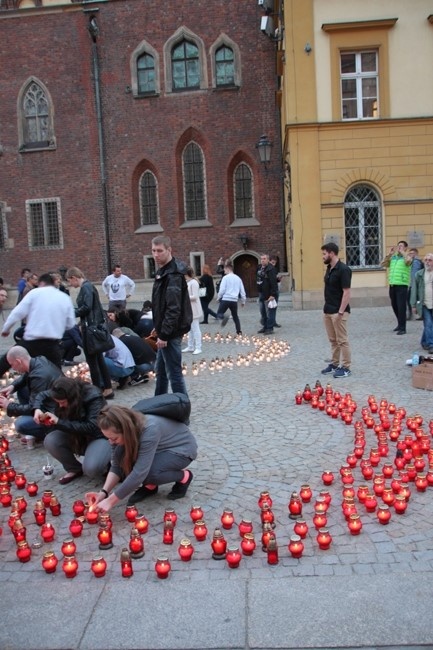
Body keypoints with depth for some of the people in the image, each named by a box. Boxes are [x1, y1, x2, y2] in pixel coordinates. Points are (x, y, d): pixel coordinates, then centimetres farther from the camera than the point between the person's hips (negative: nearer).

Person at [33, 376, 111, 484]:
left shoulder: (93, 397, -27)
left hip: (98, 437, -6)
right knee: (50, 441, -22)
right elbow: (42, 395, 8)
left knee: (91, 469, -33)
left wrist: (59, 422, -35)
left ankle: (104, 462, 4)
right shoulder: (63, 395, -11)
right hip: (76, 436, 6)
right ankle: (75, 469, 2)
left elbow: (92, 427, -34)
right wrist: (37, 409, -15)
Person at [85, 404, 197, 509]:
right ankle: (150, 486, 1)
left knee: (148, 473, -33)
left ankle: (184, 476, -5)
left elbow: (139, 473, -40)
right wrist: (104, 492, -26)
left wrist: (110, 501, -36)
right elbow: (116, 464, -12)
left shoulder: (150, 430, -39)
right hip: (160, 448, 6)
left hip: (183, 448, -6)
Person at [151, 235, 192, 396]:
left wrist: (164, 334, -24)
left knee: (173, 372, -3)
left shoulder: (173, 275, -20)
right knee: (160, 370, 21)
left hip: (171, 333, -11)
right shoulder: (162, 271, 12)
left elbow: (173, 309, -25)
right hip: (165, 330, 11)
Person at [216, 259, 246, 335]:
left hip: (225, 299, -4)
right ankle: (239, 331, 11)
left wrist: (219, 297, 8)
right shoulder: (238, 278, 11)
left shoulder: (226, 278, -4)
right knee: (235, 316, 19)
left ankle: (224, 317, -30)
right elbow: (242, 291, 13)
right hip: (234, 300, 5)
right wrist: (243, 301, 22)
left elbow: (222, 290, -9)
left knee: (219, 314, 5)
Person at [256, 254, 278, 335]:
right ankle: (265, 327, 23)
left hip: (268, 295, -9)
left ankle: (270, 328, 2)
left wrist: (272, 294, -23)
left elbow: (273, 282, -19)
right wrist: (259, 293, 17)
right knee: (263, 313, 14)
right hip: (261, 294, 9)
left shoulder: (271, 269, -14)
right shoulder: (259, 268, 12)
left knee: (269, 313, -3)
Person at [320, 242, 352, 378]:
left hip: (338, 311, -9)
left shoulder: (343, 269, -16)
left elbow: (346, 292, -18)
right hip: (328, 311, 9)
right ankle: (335, 364, 25)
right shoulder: (329, 269, 10)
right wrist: (326, 308, 16)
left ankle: (345, 367, 7)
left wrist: (341, 312, -21)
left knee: (342, 340, -1)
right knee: (333, 340, 15)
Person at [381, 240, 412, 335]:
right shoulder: (393, 257, 13)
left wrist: (402, 252, -13)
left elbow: (409, 260, -24)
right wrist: (389, 254, 2)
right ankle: (400, 324, 31)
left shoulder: (406, 257, -1)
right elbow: (382, 264, 8)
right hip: (392, 285, 6)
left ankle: (402, 328, -1)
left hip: (402, 285, -6)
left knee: (401, 307, -5)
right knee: (394, 306, 15)